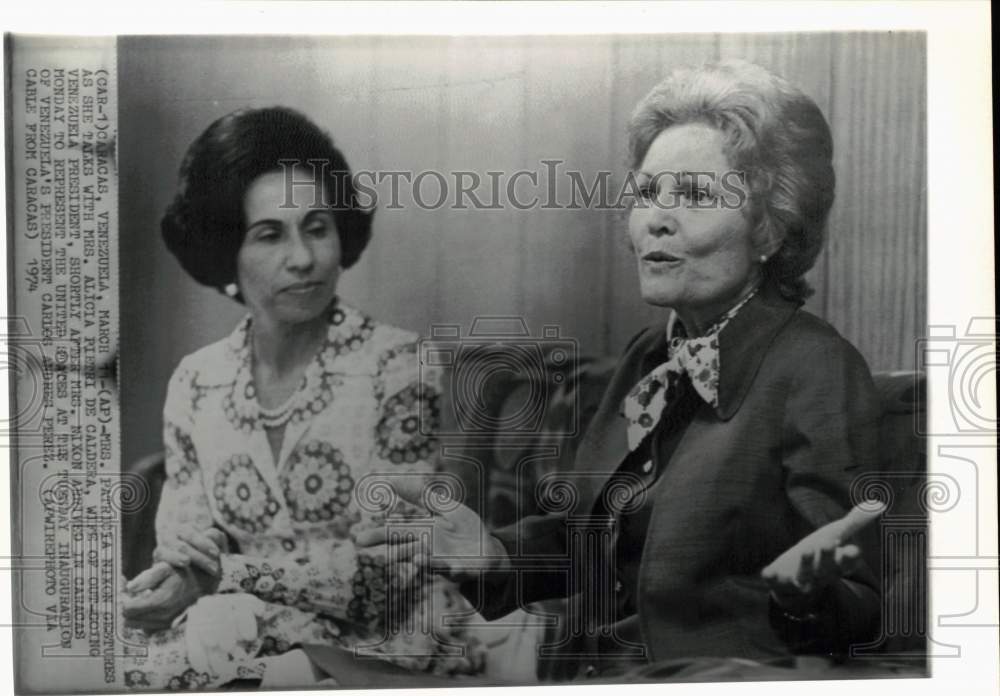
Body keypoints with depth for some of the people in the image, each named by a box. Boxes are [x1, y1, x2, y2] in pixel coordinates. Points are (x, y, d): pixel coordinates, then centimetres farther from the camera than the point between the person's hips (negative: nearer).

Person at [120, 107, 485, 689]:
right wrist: (174, 582, -21)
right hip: (268, 635, 4)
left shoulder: (399, 366, -12)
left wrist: (230, 573, -21)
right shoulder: (195, 383, 3)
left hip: (392, 652, -4)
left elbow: (389, 565, -15)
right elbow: (185, 550, 3)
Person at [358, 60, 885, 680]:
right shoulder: (650, 357, 9)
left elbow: (863, 617, -11)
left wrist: (806, 593, -32)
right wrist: (496, 554, 1)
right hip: (581, 671, 4)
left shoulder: (822, 372, -12)